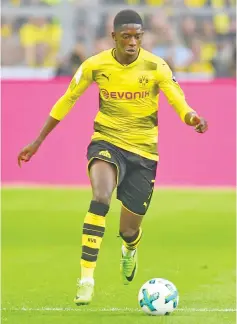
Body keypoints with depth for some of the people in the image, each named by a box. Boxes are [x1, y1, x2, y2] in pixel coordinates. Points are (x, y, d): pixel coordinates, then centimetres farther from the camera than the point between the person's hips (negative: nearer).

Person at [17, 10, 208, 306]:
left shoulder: (156, 67, -11)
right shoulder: (95, 66, -7)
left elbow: (181, 105, -15)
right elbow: (66, 101, 6)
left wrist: (193, 118, -40)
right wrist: (37, 142, 8)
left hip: (143, 151, 1)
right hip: (107, 142, -1)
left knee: (128, 230, 7)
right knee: (100, 198, -33)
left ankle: (129, 250, 50)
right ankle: (86, 279, -30)